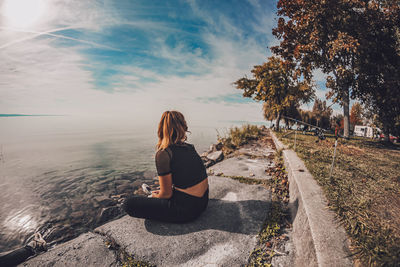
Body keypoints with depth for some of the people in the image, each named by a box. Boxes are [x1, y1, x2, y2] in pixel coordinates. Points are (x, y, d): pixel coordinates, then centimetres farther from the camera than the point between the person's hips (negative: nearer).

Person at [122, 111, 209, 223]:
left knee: (128, 204, -4)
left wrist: (155, 196, 10)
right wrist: (161, 192, 20)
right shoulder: (190, 147, 2)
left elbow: (166, 194, -13)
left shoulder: (163, 154, -19)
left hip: (186, 209, -8)